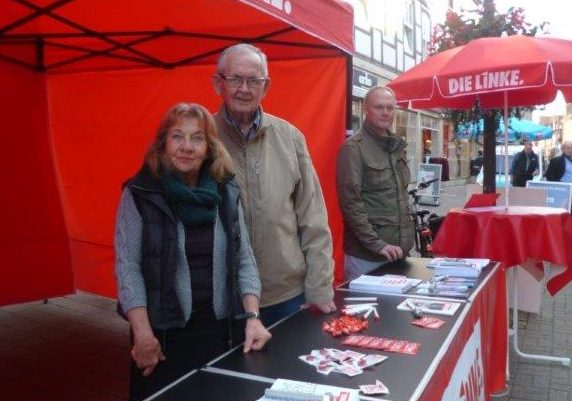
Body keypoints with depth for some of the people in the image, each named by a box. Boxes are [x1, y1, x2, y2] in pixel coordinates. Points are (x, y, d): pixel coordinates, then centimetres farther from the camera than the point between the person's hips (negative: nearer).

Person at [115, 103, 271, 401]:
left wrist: (253, 316, -7)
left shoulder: (226, 192, 0)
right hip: (163, 330, -3)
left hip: (216, 327, 4)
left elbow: (243, 259, 2)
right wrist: (143, 335, -15)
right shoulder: (139, 194, -9)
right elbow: (127, 267, -11)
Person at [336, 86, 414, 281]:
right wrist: (376, 244, -19)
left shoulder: (396, 146, 12)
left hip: (399, 250, 7)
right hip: (366, 254, -7)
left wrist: (407, 239, 13)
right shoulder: (353, 148, -12)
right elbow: (350, 203, -17)